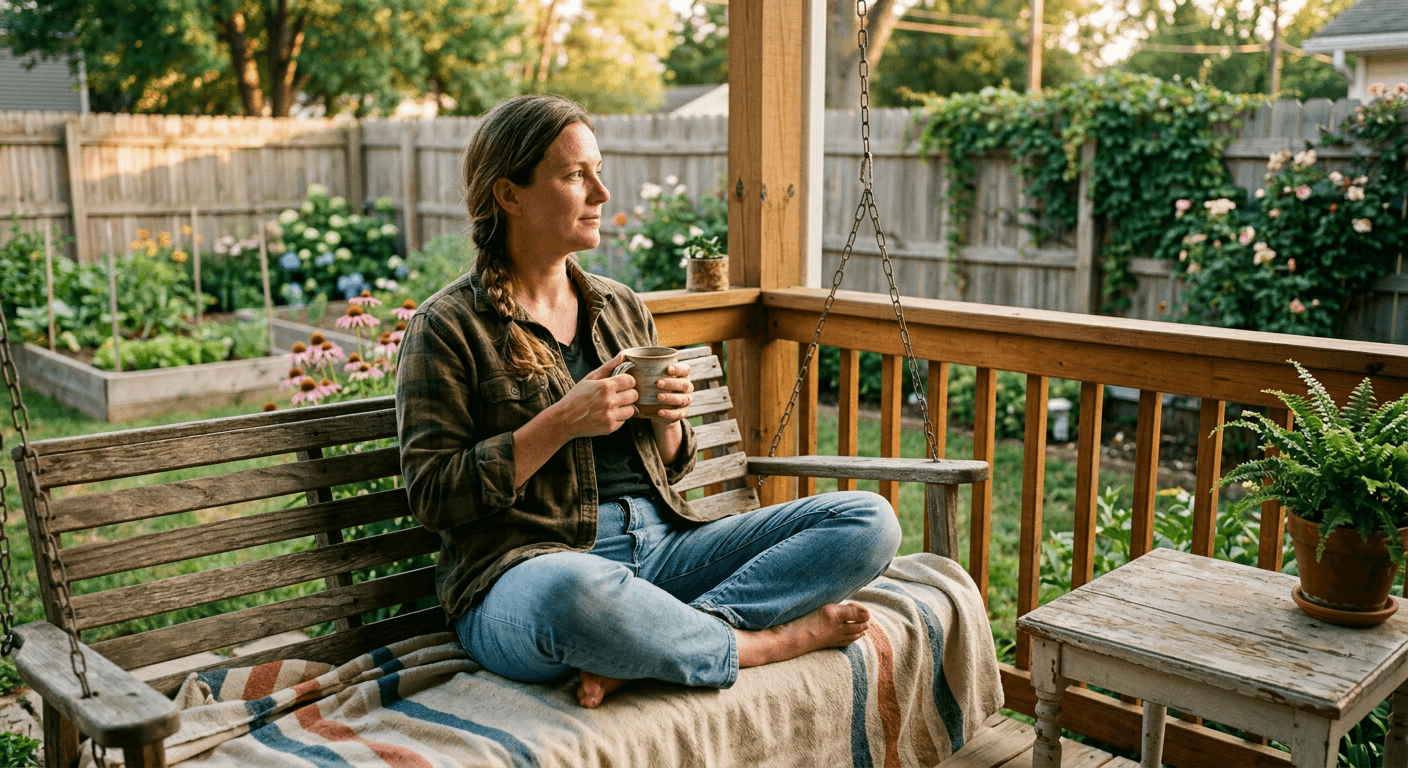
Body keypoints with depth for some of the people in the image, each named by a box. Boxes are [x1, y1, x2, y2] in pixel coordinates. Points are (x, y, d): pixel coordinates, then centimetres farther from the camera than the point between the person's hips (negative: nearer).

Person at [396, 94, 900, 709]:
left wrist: (668, 422, 0)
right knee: (575, 592, -44)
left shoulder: (621, 307, 18)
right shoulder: (448, 327, 1)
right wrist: (562, 422, -14)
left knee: (869, 521, -10)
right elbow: (431, 495, -6)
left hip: (661, 545, 6)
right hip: (533, 563, -6)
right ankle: (767, 642, -15)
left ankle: (642, 652, -23)